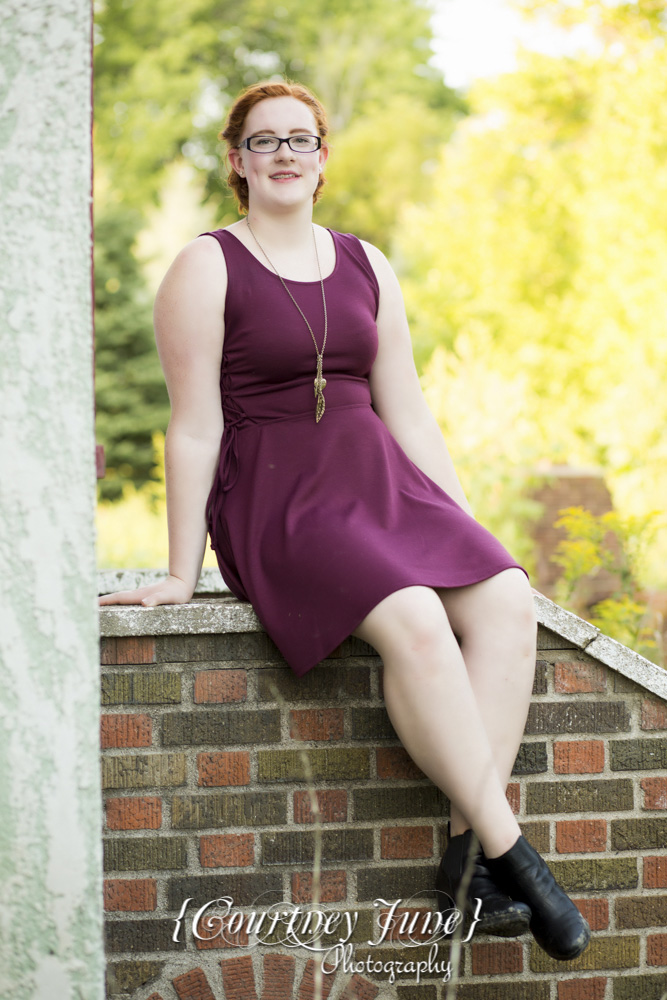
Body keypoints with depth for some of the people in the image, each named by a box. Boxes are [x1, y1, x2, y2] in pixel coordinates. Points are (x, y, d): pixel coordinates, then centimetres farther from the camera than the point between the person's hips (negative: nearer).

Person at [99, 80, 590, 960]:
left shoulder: (366, 267, 17)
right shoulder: (208, 269, 0)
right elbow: (196, 428, -4)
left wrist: (465, 527, 13)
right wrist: (182, 573, -5)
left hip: (381, 482, 6)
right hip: (272, 500, -6)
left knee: (504, 598, -23)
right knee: (414, 621, -32)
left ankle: (470, 851, -26)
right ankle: (510, 850, -26)